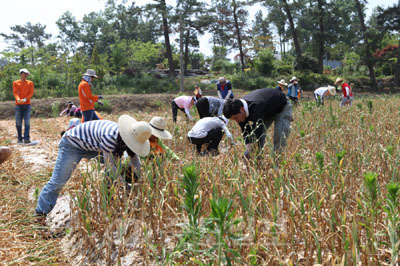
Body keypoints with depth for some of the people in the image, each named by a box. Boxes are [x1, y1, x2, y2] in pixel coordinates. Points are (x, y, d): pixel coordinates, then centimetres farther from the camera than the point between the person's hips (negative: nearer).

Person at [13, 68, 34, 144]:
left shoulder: (30, 83, 10)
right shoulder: (15, 83, 8)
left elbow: (31, 93, 0)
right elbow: (15, 92, -3)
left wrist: (25, 99, -17)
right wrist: (18, 99, -24)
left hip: (27, 104, 0)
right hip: (18, 105, 0)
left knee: (27, 122, -8)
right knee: (18, 123, 2)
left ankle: (26, 138, -9)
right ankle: (20, 139, 9)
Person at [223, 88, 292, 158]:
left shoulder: (256, 107, -47)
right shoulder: (240, 106, -21)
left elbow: (256, 133, -47)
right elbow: (246, 131, -16)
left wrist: (247, 152, -46)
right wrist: (248, 149, -28)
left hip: (282, 107, -7)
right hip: (267, 111, 7)